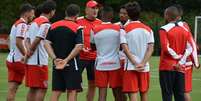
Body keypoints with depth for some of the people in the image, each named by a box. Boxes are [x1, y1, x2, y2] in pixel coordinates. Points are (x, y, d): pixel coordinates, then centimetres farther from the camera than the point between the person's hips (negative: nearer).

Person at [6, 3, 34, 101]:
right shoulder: (22, 24, -11)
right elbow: (18, 42, -22)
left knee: (12, 89, 3)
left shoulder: (16, 24, 19)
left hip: (11, 59, 9)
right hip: (19, 60, -9)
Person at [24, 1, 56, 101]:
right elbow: (37, 40, -18)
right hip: (39, 61, -8)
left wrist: (29, 51, -3)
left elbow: (27, 39, 12)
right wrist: (29, 54, -6)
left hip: (30, 62, 8)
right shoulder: (46, 24, -11)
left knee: (32, 88, 11)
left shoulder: (34, 22, 17)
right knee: (42, 88, -4)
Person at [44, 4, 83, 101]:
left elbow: (47, 44, 0)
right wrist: (66, 60, -15)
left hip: (57, 64, 4)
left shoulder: (53, 26, 6)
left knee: (56, 91, 8)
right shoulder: (77, 28, -7)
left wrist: (55, 58, -6)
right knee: (72, 91, 0)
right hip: (71, 64, -4)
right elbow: (79, 47, -16)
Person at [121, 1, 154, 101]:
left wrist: (135, 64, -11)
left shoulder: (125, 29, -3)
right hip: (145, 67, 4)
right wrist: (142, 64, -9)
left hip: (130, 67, -4)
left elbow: (125, 49, -11)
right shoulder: (148, 29, 7)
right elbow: (151, 48, -2)